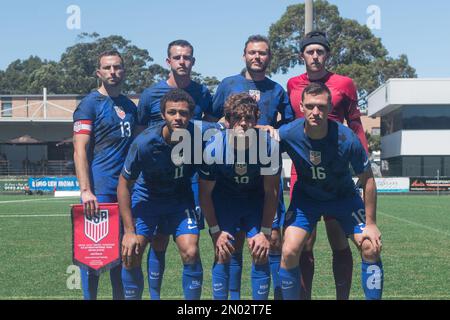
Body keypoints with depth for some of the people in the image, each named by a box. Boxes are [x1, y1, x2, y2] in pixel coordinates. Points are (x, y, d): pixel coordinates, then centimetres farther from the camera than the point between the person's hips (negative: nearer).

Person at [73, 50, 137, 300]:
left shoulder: (129, 106, 16)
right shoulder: (90, 104, -3)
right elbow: (79, 150, -10)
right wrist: (85, 190, -19)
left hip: (126, 186, 6)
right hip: (100, 188, -6)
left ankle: (120, 296, 19)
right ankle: (89, 297, 6)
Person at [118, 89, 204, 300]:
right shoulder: (145, 142, -26)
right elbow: (124, 183, -15)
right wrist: (129, 231, -17)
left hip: (181, 198, 1)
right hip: (146, 196, 0)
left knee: (190, 252, -15)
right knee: (131, 254, -11)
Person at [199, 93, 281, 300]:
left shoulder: (269, 145, -26)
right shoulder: (214, 148, -26)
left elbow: (271, 191, -14)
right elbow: (205, 192, -11)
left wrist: (265, 232, -13)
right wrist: (215, 231, -11)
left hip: (257, 199, 0)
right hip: (224, 199, 0)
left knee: (260, 255, -10)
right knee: (222, 255, -8)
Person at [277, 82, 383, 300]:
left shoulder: (347, 138, -27)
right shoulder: (287, 134, -26)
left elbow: (367, 179, -15)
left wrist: (371, 224, -13)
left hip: (344, 196, 0)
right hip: (306, 197, 0)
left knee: (371, 248, -12)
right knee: (289, 252, -16)